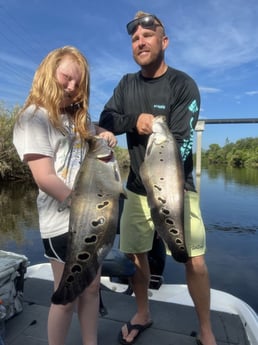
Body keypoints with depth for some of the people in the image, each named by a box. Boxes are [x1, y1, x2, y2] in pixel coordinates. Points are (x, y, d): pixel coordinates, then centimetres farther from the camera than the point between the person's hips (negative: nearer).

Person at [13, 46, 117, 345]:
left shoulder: (78, 116, 12)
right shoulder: (34, 117, -10)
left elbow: (96, 136, 26)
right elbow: (45, 178, -18)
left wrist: (106, 137, 1)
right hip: (63, 222, -7)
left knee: (91, 288, 19)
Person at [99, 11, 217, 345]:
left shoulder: (183, 85, -8)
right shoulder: (126, 84, 7)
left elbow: (180, 143, -18)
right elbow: (105, 122, -1)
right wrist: (135, 119, -20)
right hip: (137, 188, 5)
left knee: (195, 261, -5)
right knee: (134, 252, 11)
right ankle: (143, 313, 37)